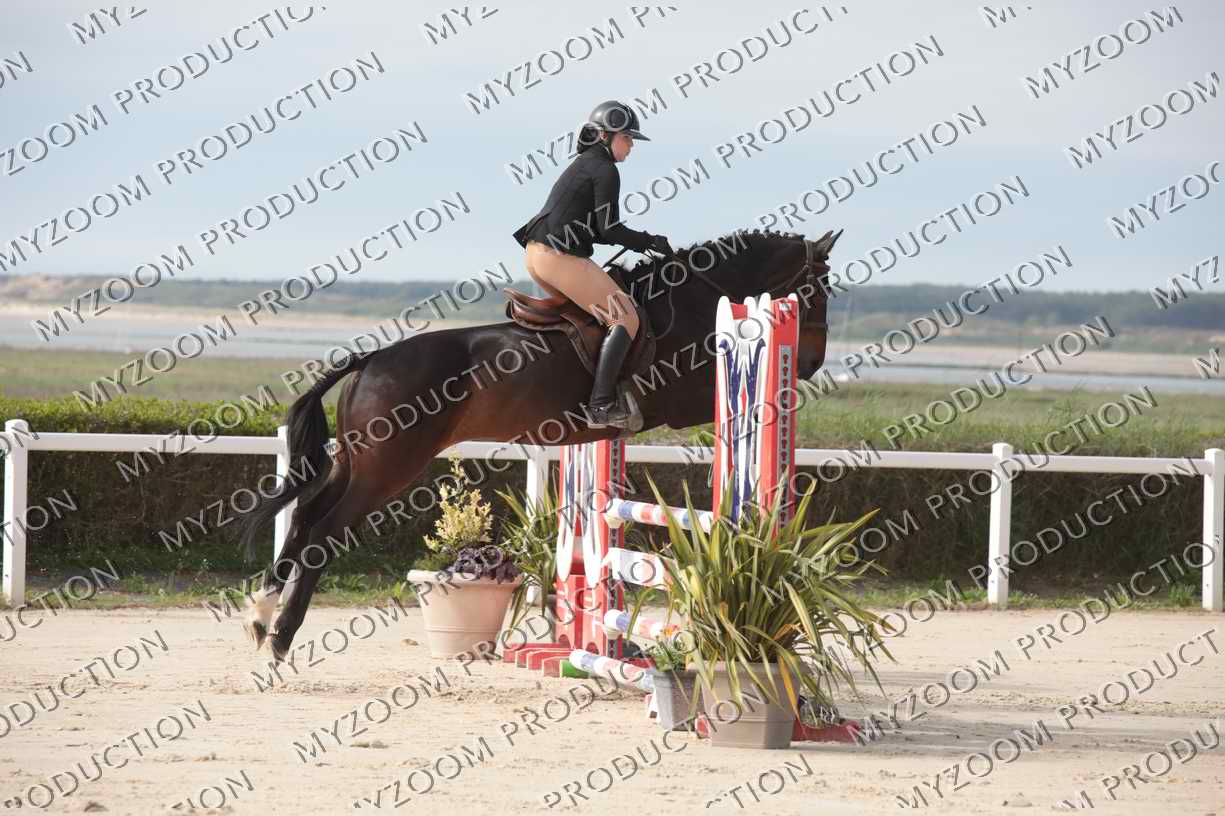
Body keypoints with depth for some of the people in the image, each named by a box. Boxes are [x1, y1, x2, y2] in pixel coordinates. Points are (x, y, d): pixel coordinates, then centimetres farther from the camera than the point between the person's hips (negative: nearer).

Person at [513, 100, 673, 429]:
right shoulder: (605, 171, -6)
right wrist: (651, 242, 1)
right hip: (560, 257, -10)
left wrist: (638, 242, 20)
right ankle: (601, 406, -17)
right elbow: (609, 229, -11)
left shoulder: (583, 164, 24)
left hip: (536, 254, 10)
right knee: (626, 320, -9)